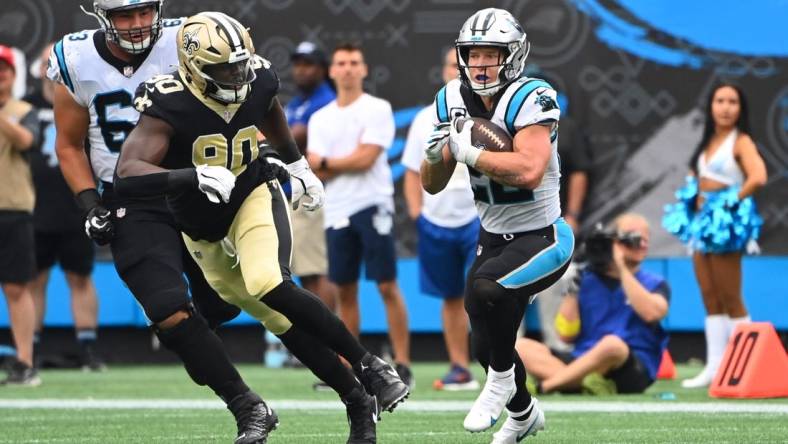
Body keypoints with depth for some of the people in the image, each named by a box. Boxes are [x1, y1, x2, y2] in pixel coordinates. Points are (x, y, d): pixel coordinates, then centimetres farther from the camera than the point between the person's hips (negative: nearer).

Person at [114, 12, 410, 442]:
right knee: (284, 322, 2)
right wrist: (195, 176, -51)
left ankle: (369, 366, -19)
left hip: (255, 198, 0)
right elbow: (127, 176, -39)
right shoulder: (168, 105, -27)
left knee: (269, 285, -29)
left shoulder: (257, 82, -13)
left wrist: (297, 165, 23)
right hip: (204, 227, 0)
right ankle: (358, 401, 14)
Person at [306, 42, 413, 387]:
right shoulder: (320, 119, 13)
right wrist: (349, 163, -9)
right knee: (346, 290, 7)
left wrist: (326, 162, 1)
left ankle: (402, 364, -5)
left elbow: (366, 158, -11)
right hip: (336, 212, 5)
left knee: (387, 286, -6)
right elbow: (316, 172, 4)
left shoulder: (377, 110, -1)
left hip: (372, 206, -5)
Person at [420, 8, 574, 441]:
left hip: (542, 238, -7)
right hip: (494, 239, 7)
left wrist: (468, 152, -31)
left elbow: (530, 171, -37)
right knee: (486, 345, 13)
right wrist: (435, 156, -19)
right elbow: (432, 185, 3)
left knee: (483, 289, -32)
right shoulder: (454, 101, -2)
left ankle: (502, 379, -6)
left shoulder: (530, 100, -22)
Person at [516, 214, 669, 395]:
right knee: (520, 346, -16)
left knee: (612, 344, -39)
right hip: (583, 363, 4)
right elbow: (567, 334, 10)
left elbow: (651, 313, -13)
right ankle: (588, 384, -37)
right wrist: (572, 290, 0)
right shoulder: (587, 280, 17)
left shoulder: (654, 284, 11)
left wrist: (622, 269, -8)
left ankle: (544, 386, -31)